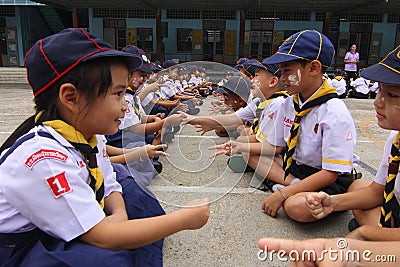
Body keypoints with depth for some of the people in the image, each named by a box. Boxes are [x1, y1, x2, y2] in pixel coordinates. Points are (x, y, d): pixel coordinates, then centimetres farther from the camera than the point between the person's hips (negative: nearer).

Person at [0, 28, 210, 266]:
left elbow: (110, 189, 3)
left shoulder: (90, 135, -6)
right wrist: (184, 219, -25)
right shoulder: (41, 156, -31)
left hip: (59, 235, 8)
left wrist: (119, 215, -20)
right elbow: (103, 237, -31)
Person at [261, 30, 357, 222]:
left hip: (331, 183, -7)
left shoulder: (335, 112, -23)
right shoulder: (289, 104, -1)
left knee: (297, 206, -36)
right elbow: (275, 146, 7)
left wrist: (282, 194, -25)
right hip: (295, 169, 7)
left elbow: (330, 174, -23)